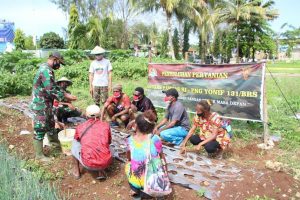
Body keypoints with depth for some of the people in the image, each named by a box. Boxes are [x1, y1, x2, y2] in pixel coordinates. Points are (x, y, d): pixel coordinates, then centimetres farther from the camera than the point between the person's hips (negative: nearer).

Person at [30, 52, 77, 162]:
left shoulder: (46, 69, 12)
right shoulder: (46, 70, -22)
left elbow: (54, 87, 17)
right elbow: (52, 90, -26)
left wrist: (64, 94, 8)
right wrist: (65, 96, -17)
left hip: (46, 104, 10)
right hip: (41, 105, -10)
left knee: (51, 126, 22)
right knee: (40, 130, 2)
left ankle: (57, 146, 38)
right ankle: (39, 155, 15)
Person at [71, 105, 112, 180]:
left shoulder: (80, 127, 7)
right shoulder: (106, 125, 6)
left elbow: (77, 140, 30)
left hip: (88, 164, -1)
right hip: (105, 163, 1)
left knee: (75, 143, 23)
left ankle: (76, 171, 30)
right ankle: (101, 172, 21)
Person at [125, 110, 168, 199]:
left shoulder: (130, 140, -10)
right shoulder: (155, 139, -14)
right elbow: (162, 158, 0)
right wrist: (165, 172, 15)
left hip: (136, 181, 2)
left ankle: (135, 189, 19)